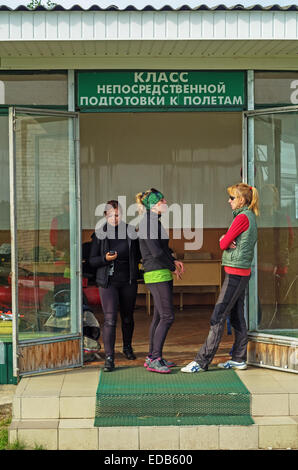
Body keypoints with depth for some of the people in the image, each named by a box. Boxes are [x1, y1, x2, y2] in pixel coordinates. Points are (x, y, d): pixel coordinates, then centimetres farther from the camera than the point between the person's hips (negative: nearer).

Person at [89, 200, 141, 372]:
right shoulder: (100, 234, -2)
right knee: (110, 319, -11)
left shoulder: (131, 232, 2)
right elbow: (92, 260, -1)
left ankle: (127, 347, 39)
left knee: (128, 317, 15)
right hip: (108, 282, -2)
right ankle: (109, 358, -10)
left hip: (128, 281, 2)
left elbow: (139, 255, 12)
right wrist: (105, 259, -18)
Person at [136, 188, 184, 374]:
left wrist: (174, 261, 9)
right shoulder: (148, 222, -14)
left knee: (159, 316, 11)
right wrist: (173, 267, -7)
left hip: (163, 273, 10)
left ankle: (152, 357, 17)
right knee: (167, 316, -11)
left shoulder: (156, 221, 17)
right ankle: (155, 359, -7)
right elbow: (156, 251, -19)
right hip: (156, 274, -10)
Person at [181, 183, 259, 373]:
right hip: (242, 273, 10)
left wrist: (224, 241, 8)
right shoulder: (250, 217, 16)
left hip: (236, 272, -10)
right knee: (237, 316, 12)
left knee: (218, 317, -9)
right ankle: (239, 359, 16)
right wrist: (225, 240, -8)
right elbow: (225, 242, 13)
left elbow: (224, 244, -13)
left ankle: (202, 361, -8)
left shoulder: (242, 217, -14)